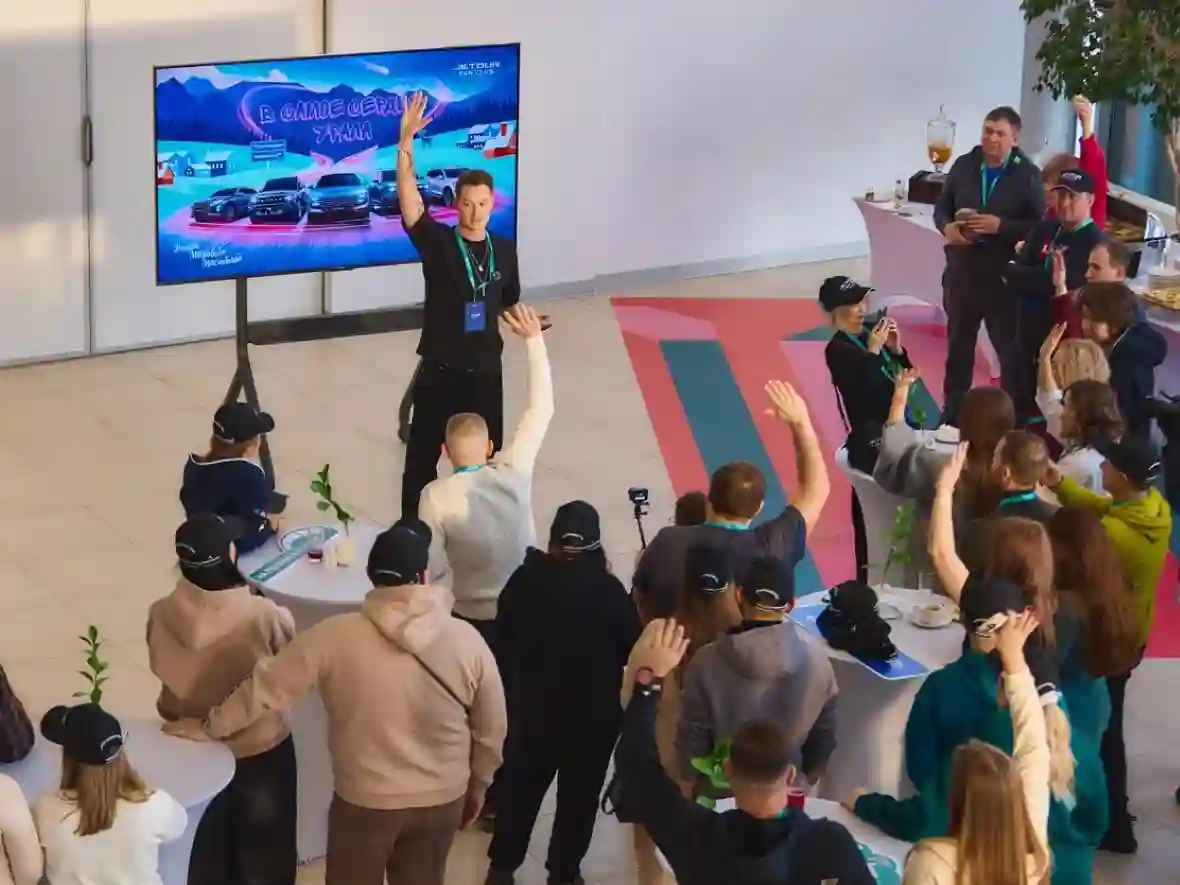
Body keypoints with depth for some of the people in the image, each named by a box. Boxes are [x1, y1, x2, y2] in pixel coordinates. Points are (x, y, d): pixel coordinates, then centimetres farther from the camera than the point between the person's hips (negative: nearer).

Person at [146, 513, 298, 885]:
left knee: (203, 849, 24)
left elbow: (162, 667, -3)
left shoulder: (162, 615, -20)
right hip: (260, 748, -3)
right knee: (264, 851, 20)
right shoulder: (262, 616, -29)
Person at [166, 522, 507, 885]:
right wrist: (477, 786, 14)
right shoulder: (467, 641, -12)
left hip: (365, 800, -1)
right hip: (443, 799, 2)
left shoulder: (336, 636, -17)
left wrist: (209, 727, 6)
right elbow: (491, 730, -3)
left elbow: (266, 686, -9)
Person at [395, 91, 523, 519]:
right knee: (423, 456, 5)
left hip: (485, 372, 3)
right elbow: (408, 196, -25)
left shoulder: (504, 249, 1)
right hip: (439, 373, -3)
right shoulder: (437, 242, -11)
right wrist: (406, 141, -36)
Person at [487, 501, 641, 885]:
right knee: (579, 794, 14)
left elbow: (503, 638, -4)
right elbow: (632, 648, -12)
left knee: (519, 786, 20)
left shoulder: (526, 580, -13)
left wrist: (511, 690, 9)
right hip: (593, 714, -2)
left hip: (533, 706, 2)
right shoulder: (609, 590, -21)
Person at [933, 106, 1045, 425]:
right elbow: (941, 206, 10)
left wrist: (1000, 226, -25)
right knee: (958, 346, 18)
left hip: (1005, 278, -4)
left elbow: (1039, 226, -13)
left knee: (1011, 350, 6)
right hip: (962, 273, 4)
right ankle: (952, 413, 32)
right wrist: (946, 227, -11)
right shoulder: (963, 165, 2)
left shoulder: (1027, 174, -10)